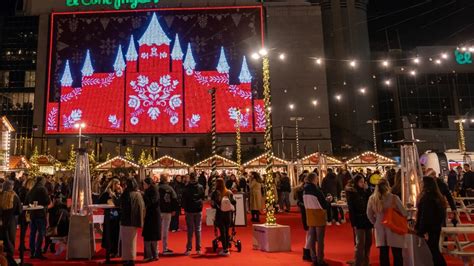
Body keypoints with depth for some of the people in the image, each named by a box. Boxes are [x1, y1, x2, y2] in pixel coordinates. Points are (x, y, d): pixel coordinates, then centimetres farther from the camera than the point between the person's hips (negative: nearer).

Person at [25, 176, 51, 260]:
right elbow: (48, 201, -14)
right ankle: (38, 252, -5)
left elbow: (26, 202, 14)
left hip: (32, 214, 7)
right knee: (41, 233, -3)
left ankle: (32, 252, 17)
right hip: (40, 214, -7)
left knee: (32, 233, 12)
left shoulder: (31, 190, 10)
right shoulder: (42, 189, -10)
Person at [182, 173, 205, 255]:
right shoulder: (200, 187, -4)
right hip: (198, 210, 1)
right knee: (198, 229, 8)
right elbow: (203, 198, 7)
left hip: (189, 210, -1)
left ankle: (189, 249, 5)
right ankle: (198, 249, 10)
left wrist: (184, 208, 9)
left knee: (190, 230, 4)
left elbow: (184, 199, -4)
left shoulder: (186, 188, -10)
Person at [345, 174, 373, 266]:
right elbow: (351, 209, -10)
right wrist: (354, 223, -15)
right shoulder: (351, 192, -6)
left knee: (368, 243, 10)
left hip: (367, 219, 6)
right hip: (359, 220, -6)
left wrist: (367, 190, -2)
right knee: (360, 244, -4)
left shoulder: (364, 191, 12)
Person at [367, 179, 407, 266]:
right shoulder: (394, 198, -16)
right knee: (397, 254, 8)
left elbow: (369, 215, 4)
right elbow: (404, 213, -7)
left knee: (383, 253, 10)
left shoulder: (372, 199, -6)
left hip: (380, 229, 3)